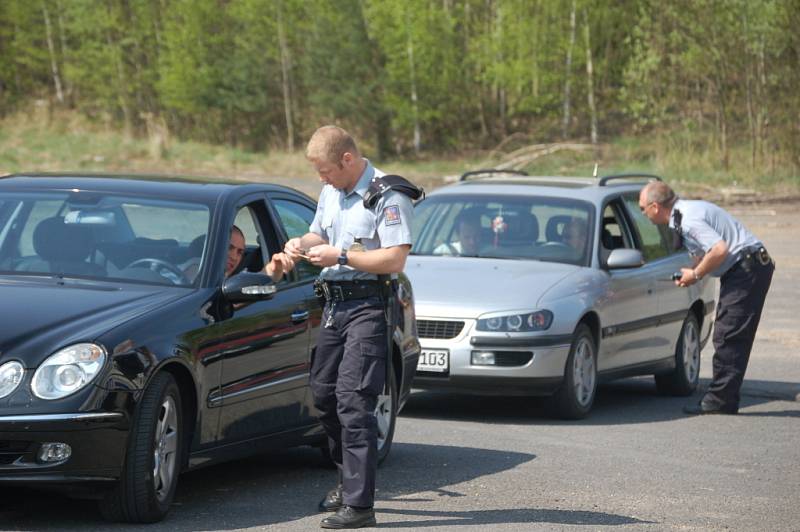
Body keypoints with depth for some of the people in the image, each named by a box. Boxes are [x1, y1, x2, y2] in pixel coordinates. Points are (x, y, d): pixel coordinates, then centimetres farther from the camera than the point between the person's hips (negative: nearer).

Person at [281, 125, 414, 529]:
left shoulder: (387, 195, -13)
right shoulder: (331, 192, 14)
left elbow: (395, 259, -19)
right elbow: (320, 234, 28)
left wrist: (339, 256, -18)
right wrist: (302, 244, 5)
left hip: (368, 306, -9)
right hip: (334, 303, 9)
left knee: (353, 401, -13)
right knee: (323, 393, 13)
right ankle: (349, 480, 29)